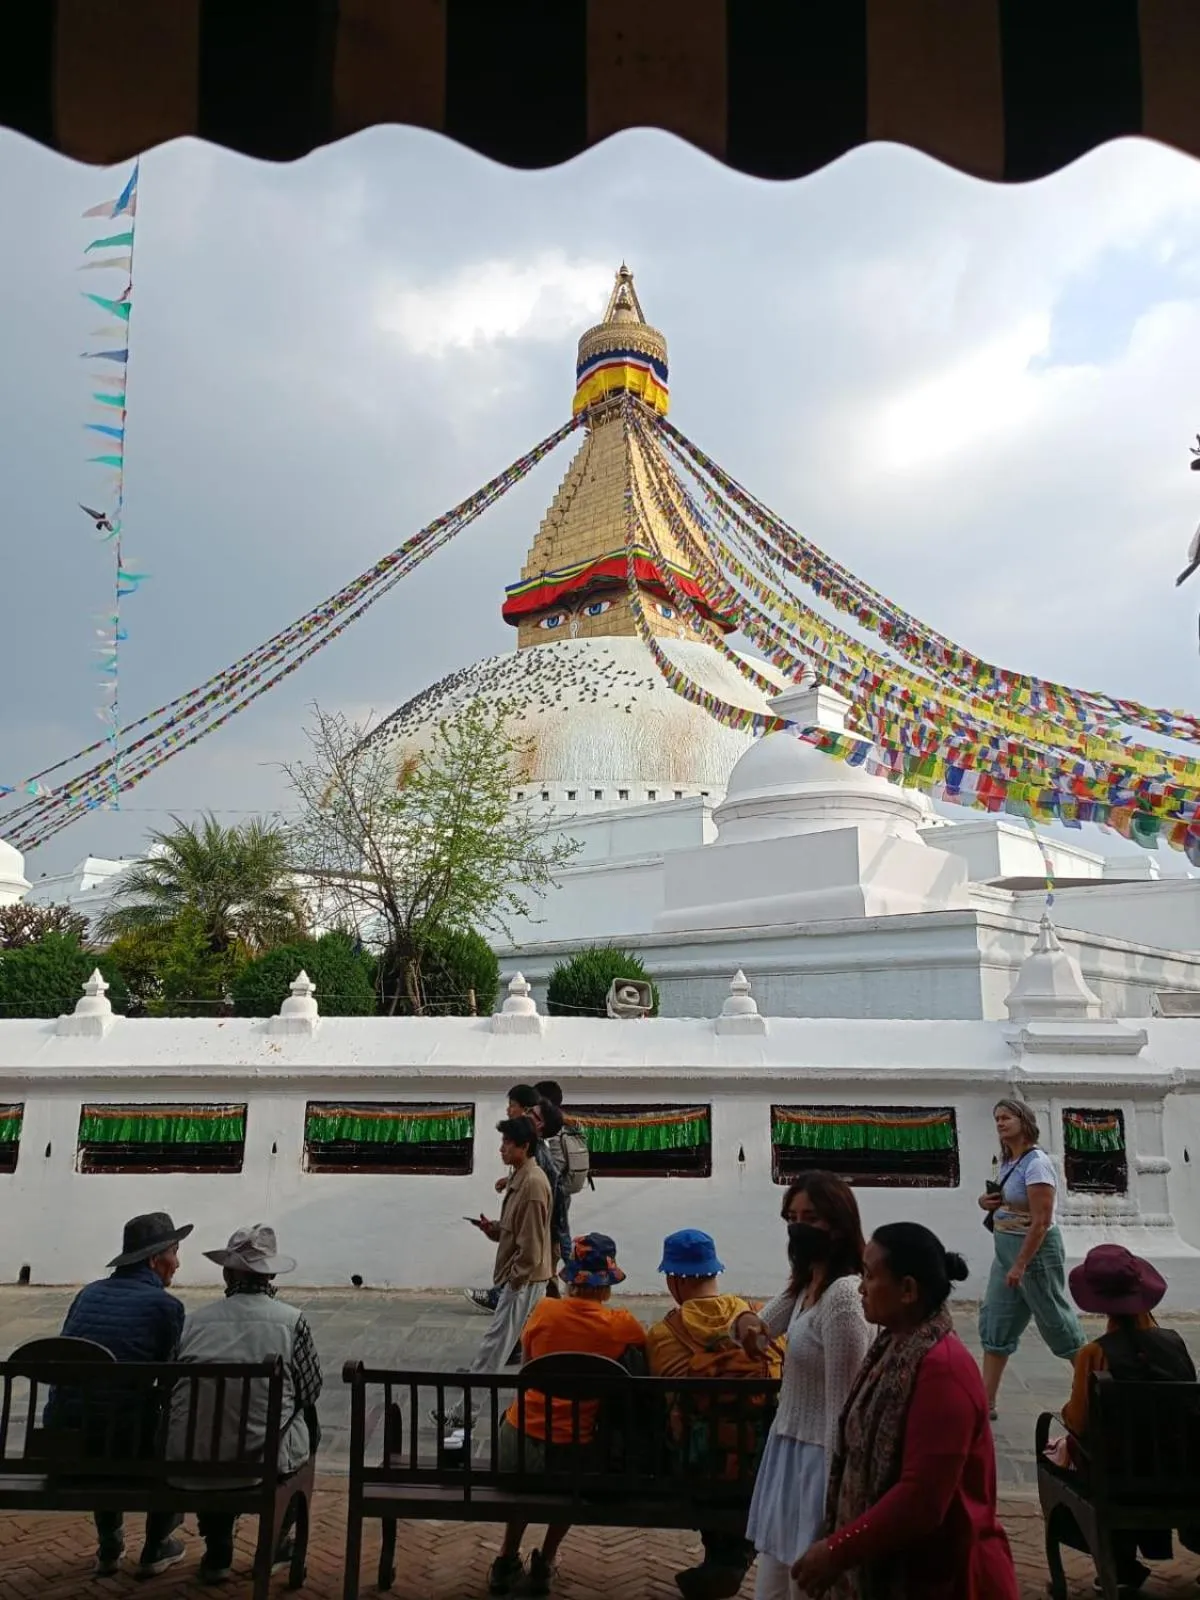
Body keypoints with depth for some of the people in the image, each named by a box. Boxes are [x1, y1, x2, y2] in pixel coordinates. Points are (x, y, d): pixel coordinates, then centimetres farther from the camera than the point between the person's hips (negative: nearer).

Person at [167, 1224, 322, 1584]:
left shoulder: (195, 1319, 1)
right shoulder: (291, 1320, -5)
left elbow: (176, 1390, 10)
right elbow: (311, 1391, 5)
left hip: (191, 1460, 2)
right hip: (268, 1458, -2)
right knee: (307, 1424, 30)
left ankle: (217, 1553, 34)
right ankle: (278, 1538, 35)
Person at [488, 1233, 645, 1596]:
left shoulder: (545, 1311, -5)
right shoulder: (622, 1326, -11)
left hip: (517, 1441, 2)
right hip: (569, 1451, -2)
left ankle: (507, 1560, 39)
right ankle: (544, 1564, 33)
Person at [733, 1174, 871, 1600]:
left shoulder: (843, 1297, -24)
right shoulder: (804, 1284, 4)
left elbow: (842, 1409, -22)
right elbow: (765, 1326, 15)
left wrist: (834, 1495, -18)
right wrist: (747, 1322, -9)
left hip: (819, 1455, -9)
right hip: (789, 1444, 9)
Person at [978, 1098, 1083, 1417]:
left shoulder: (1036, 1163, -19)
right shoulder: (1008, 1162, 8)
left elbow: (1041, 1220, -23)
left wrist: (1021, 1265, -24)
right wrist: (985, 1201, 1)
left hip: (1034, 1250, -9)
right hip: (1007, 1249, 9)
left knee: (1056, 1322, 5)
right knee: (995, 1324, 9)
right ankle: (986, 1404, 14)